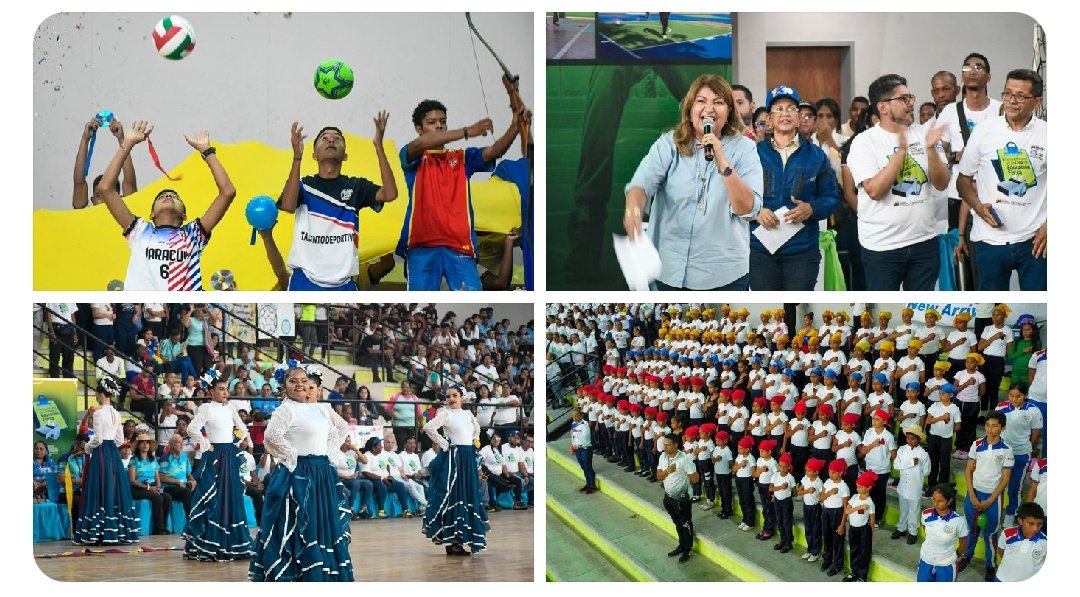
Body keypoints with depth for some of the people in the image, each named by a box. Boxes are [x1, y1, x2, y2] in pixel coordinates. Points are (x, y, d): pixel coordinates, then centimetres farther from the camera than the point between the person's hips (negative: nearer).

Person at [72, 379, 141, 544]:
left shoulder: (98, 413, -12)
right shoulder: (116, 413, 10)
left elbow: (98, 439, -14)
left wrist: (88, 447, 4)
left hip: (101, 455, -7)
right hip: (114, 454, 7)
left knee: (101, 491, -4)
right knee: (116, 490, 9)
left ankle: (98, 532, -5)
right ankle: (120, 530, 10)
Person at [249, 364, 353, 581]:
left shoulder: (321, 408, 11)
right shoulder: (286, 409, -10)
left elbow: (343, 428, 25)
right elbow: (272, 436, -27)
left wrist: (327, 449, 13)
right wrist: (290, 455, -16)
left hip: (323, 474, 8)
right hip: (297, 475, -8)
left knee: (325, 525, 12)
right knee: (299, 528, -6)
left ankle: (327, 571, 20)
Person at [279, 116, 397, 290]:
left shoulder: (355, 186, 7)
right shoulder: (303, 185, 4)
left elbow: (390, 194, -11)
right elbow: (288, 205, -18)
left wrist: (379, 146, -18)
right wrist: (297, 156, -26)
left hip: (343, 283, 1)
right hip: (305, 281, -1)